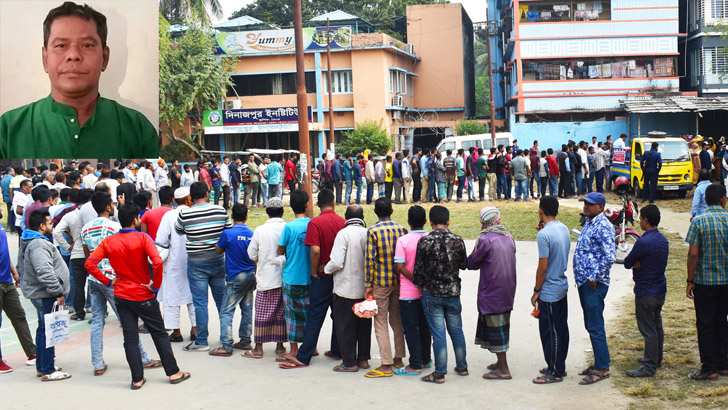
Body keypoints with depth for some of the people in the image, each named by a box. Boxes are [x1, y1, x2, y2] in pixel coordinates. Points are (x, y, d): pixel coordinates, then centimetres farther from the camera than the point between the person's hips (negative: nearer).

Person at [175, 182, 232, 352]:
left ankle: (201, 342, 6)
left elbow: (179, 231, 8)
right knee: (222, 300, 12)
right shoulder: (220, 210, -5)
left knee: (200, 302, 2)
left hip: (196, 263, -2)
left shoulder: (184, 214, -10)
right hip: (218, 261, 2)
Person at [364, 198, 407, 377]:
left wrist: (368, 285, -8)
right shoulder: (401, 229, 2)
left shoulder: (373, 231, -11)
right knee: (397, 320, 17)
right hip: (399, 281, 5)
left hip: (381, 282, -5)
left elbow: (370, 260, -13)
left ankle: (386, 365, -3)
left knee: (380, 323, 0)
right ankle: (398, 358, 24)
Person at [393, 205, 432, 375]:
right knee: (425, 326, 17)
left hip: (408, 293, -4)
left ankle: (415, 365, 4)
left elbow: (400, 267, -18)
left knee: (410, 328, 2)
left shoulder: (403, 240, -12)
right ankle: (426, 359, 27)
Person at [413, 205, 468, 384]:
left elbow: (418, 269, -6)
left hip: (432, 294, -3)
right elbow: (464, 264, 7)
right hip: (453, 292, 3)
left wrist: (419, 285, 11)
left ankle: (440, 373, 6)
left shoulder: (424, 242, -12)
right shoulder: (458, 241, -5)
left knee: (438, 334, 2)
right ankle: (462, 367, 28)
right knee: (456, 330, 17)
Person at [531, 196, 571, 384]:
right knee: (561, 329, 16)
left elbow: (543, 266, -19)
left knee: (550, 332, 0)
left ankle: (555, 372, 7)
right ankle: (559, 366, 26)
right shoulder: (564, 229, 6)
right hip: (562, 287, 9)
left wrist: (536, 291, -10)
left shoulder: (544, 234, -21)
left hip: (549, 291, -9)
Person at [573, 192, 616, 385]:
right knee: (591, 325, 15)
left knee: (595, 327, -4)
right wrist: (582, 278, 16)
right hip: (584, 282, 10)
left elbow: (609, 257, -23)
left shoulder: (603, 226, -15)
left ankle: (602, 368, 3)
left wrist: (594, 278, -18)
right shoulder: (589, 223, 14)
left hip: (594, 284, -10)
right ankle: (599, 363, 25)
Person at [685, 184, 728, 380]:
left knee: (705, 324, 4)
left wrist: (690, 281, -6)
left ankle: (709, 368, 6)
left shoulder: (699, 221, -11)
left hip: (704, 281, -3)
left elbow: (693, 254, -14)